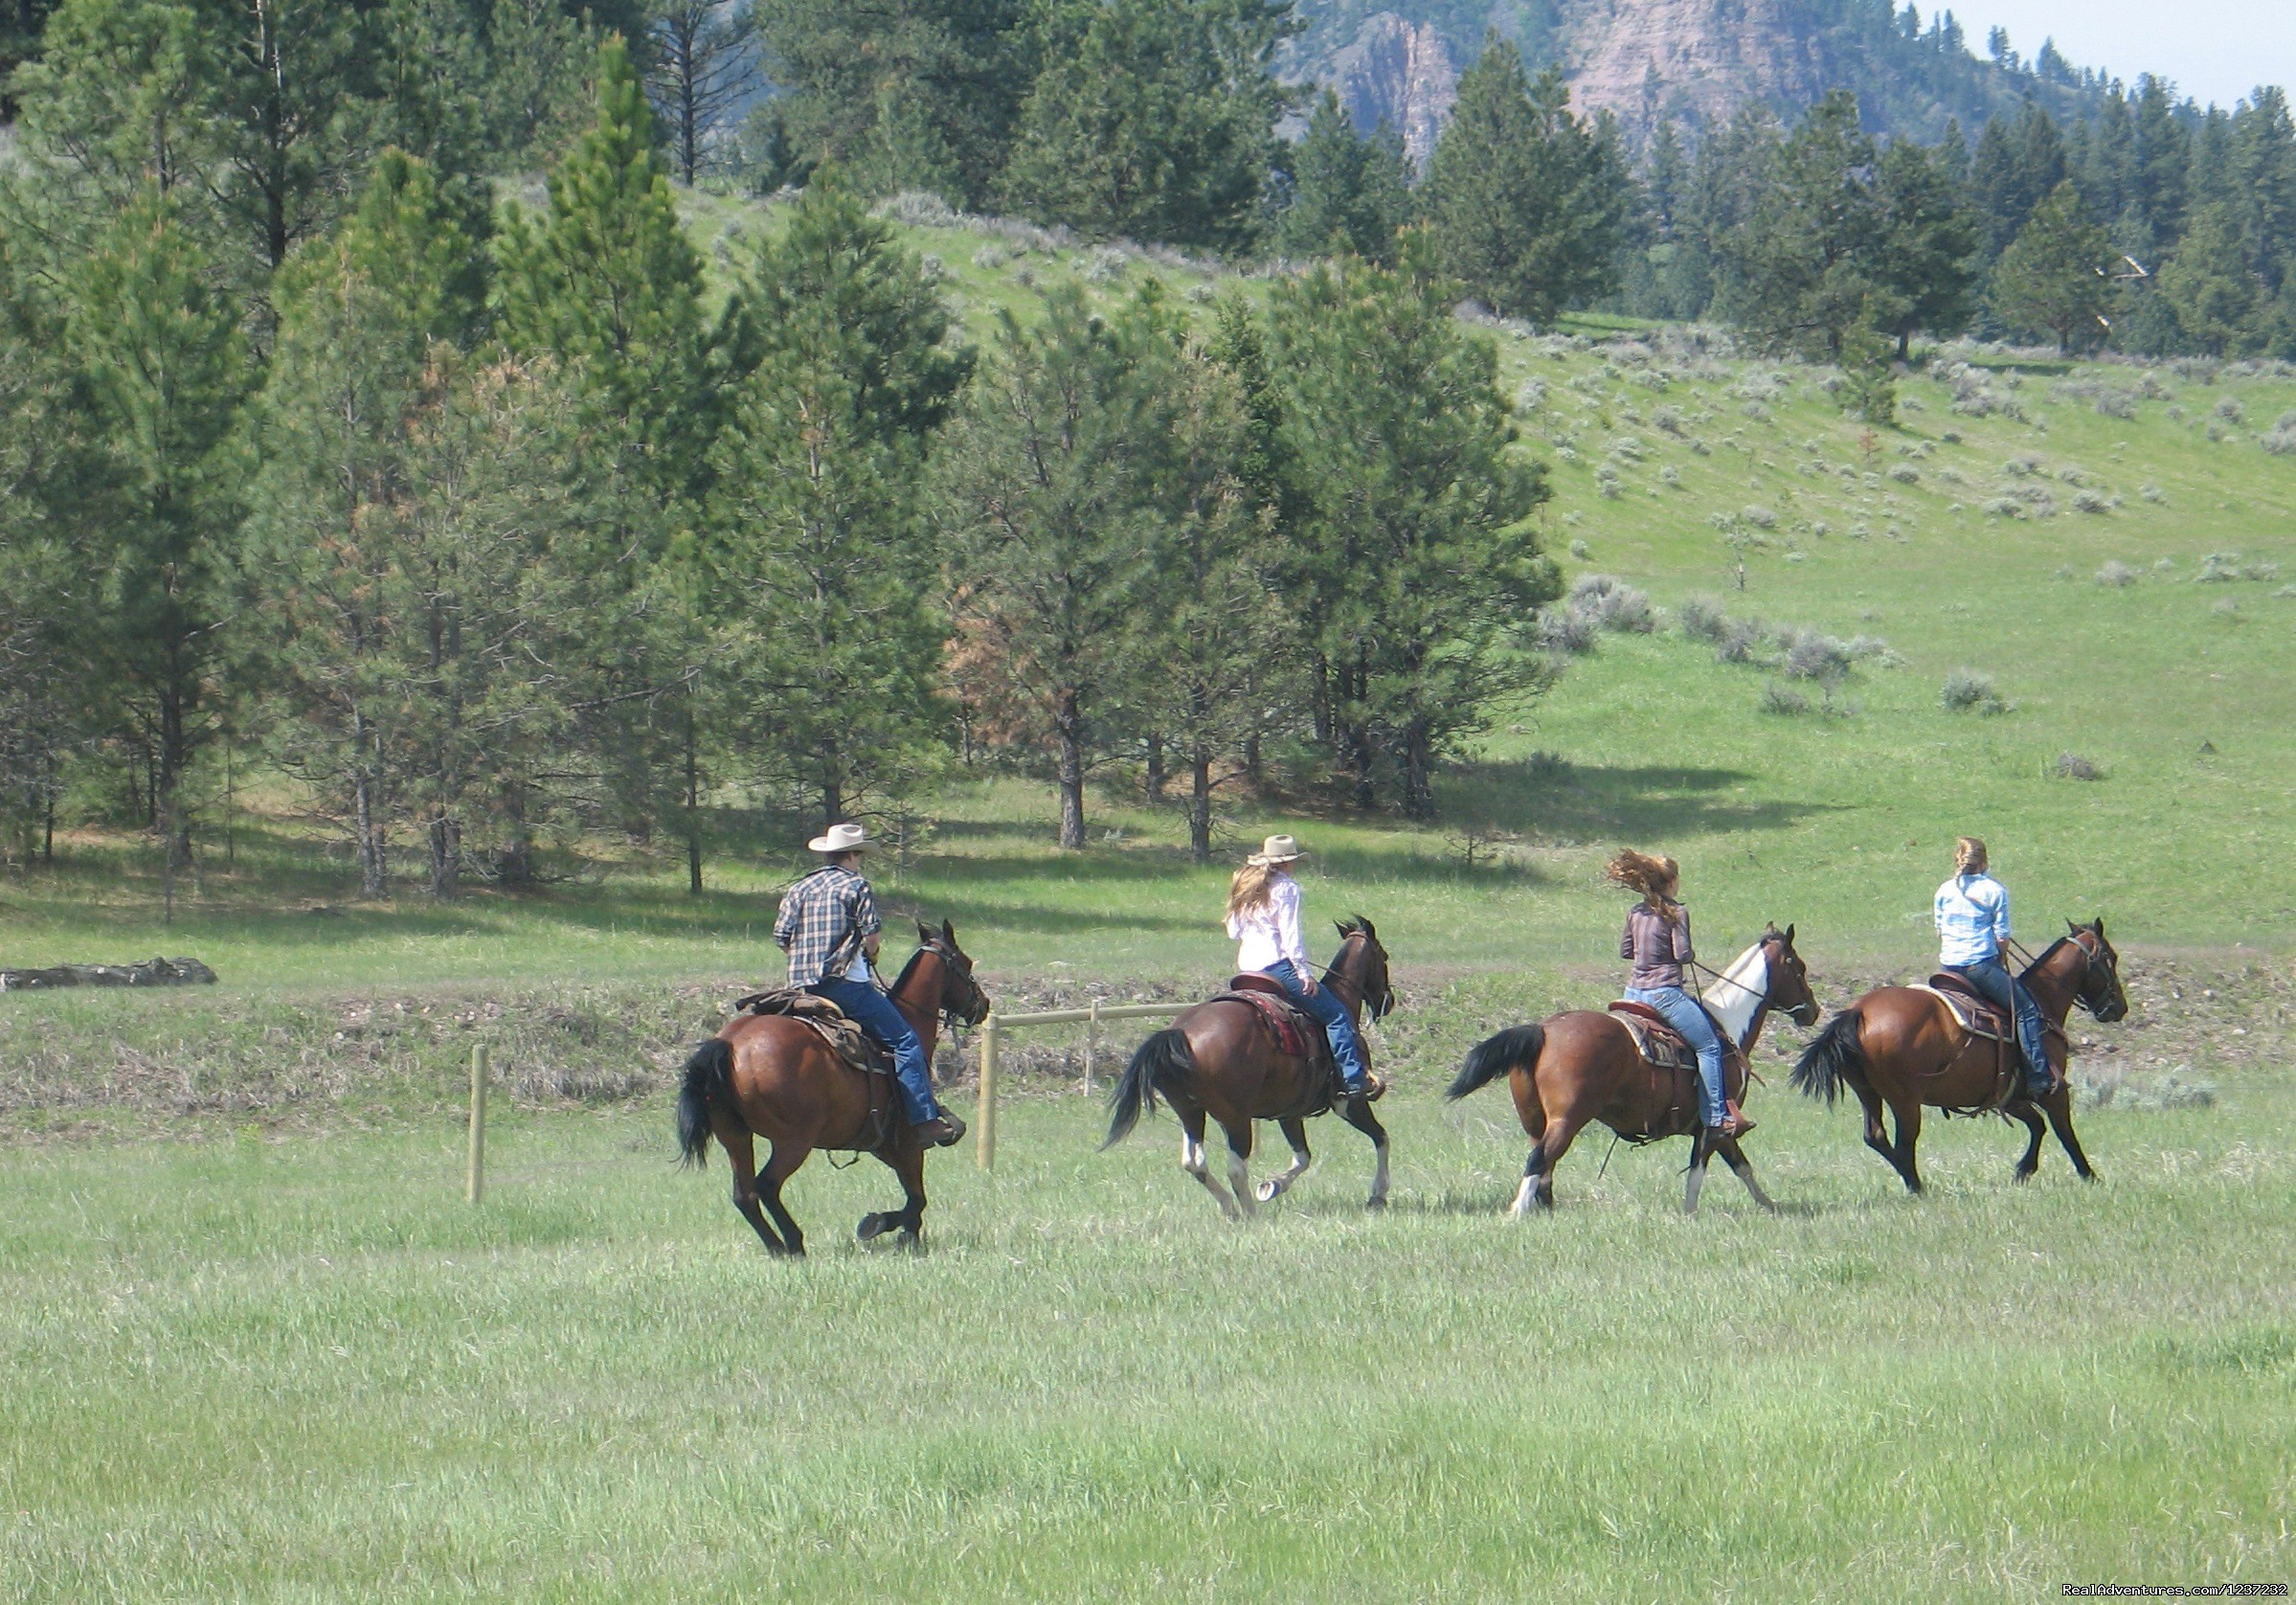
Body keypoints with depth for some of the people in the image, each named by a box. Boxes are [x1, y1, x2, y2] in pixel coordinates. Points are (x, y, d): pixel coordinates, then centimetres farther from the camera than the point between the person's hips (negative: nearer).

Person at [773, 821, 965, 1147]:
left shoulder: (798, 890, 14)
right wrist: (870, 955, 11)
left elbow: (782, 938, 8)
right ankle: (925, 1119, -14)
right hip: (846, 982, -7)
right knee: (905, 1041, -5)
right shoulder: (856, 886, -2)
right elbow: (872, 936, -9)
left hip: (801, 986, 7)